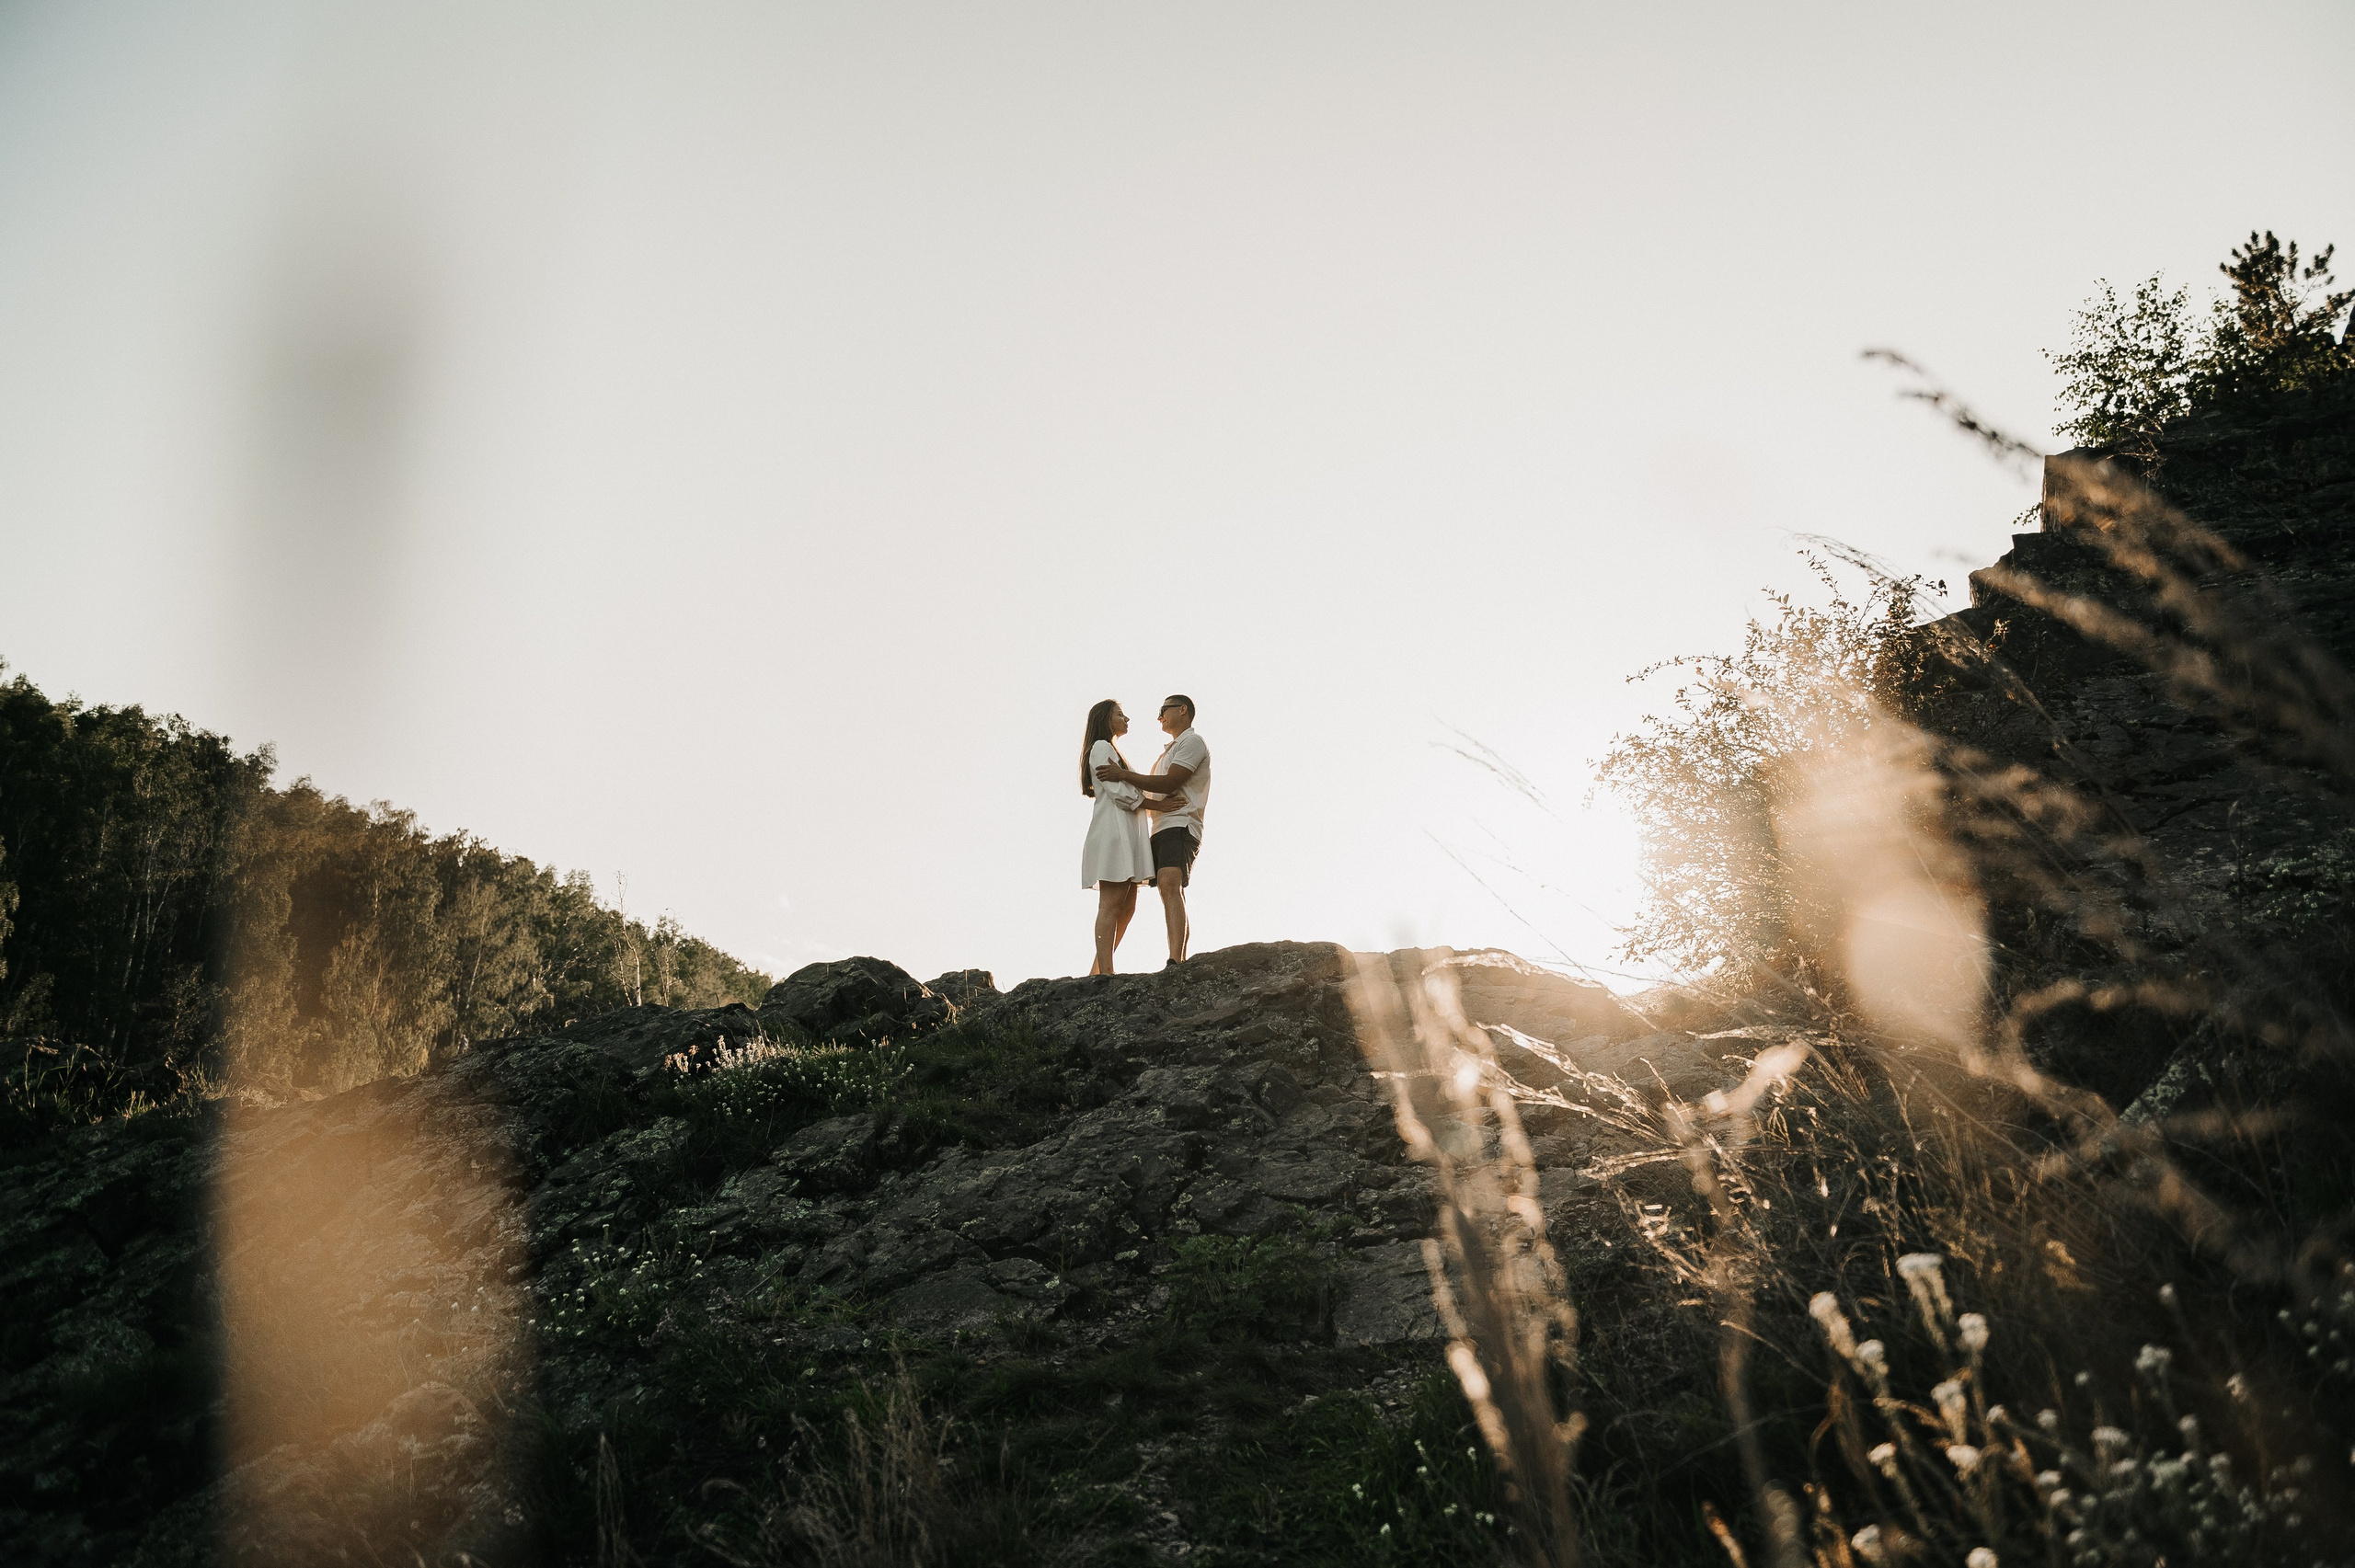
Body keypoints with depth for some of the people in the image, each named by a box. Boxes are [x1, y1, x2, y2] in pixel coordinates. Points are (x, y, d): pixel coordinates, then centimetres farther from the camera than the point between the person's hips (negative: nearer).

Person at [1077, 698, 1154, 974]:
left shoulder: (1111, 751, 29)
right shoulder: (1101, 747, -2)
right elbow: (1120, 793, -13)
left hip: (1125, 834, 10)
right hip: (1113, 830, -10)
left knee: (1126, 907, 5)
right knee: (1111, 904, -15)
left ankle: (1097, 971, 5)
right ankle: (1105, 972, -19)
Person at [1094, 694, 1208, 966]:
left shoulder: (1193, 742, -1)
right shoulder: (1169, 750, 30)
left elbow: (1170, 783, -13)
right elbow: (1153, 790, 27)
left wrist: (1123, 775, -15)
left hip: (1180, 826, -11)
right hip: (1161, 829, 11)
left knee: (1169, 884, -28)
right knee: (1173, 900, 8)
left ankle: (1175, 962, -42)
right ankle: (1182, 963, 10)